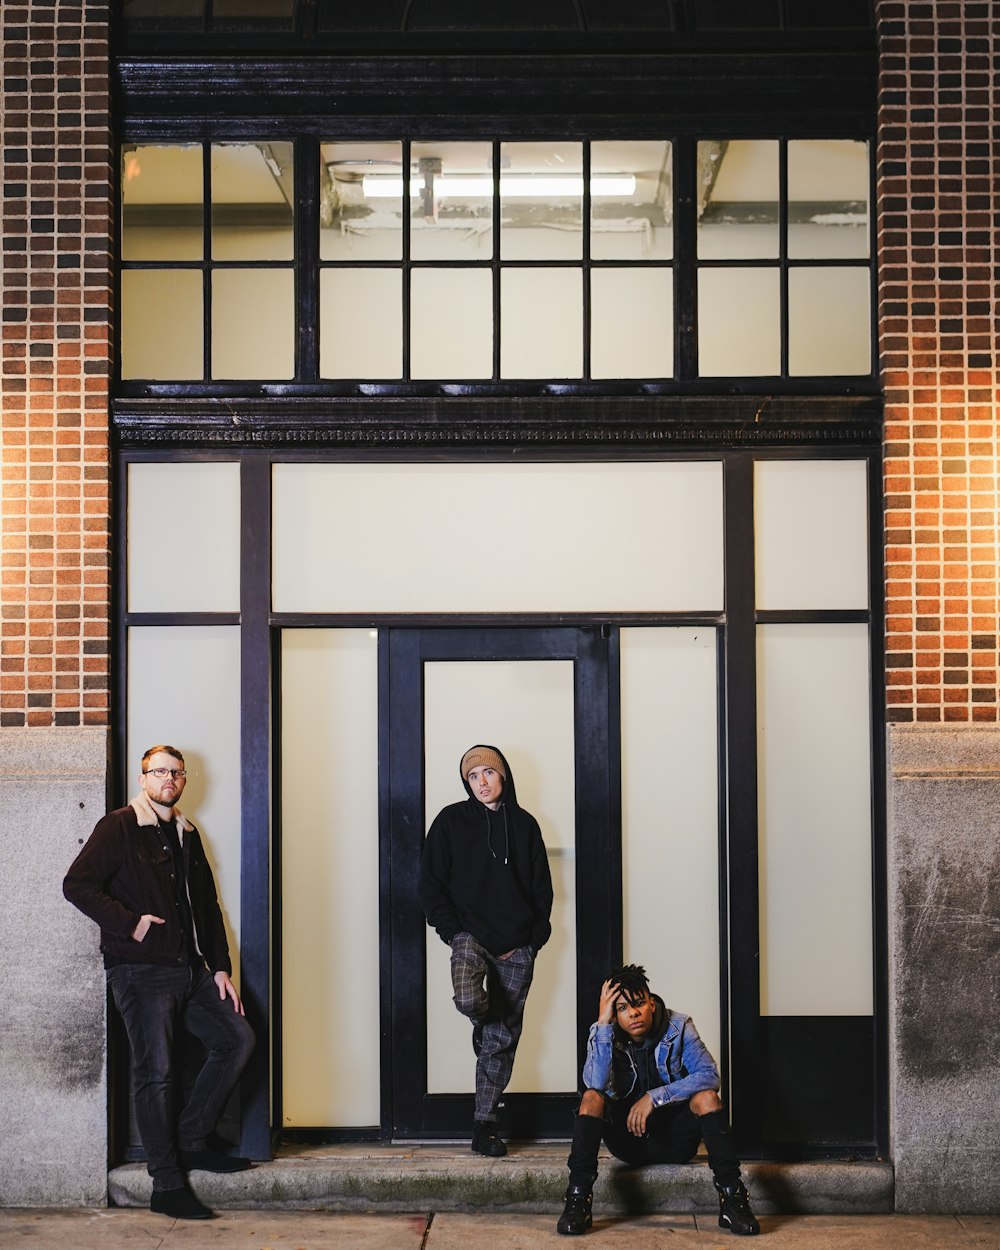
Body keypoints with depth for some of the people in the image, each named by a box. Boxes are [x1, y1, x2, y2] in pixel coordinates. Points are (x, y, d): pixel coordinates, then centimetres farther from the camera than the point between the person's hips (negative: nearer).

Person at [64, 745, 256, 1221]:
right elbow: (77, 884, -12)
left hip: (190, 970, 7)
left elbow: (207, 905, 21)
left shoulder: (187, 835, 18)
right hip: (142, 972, -7)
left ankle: (191, 1140, 14)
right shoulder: (119, 828, -3)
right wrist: (130, 924, -17)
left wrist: (219, 967, 13)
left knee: (237, 1038, 4)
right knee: (155, 1072, -7)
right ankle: (167, 1186, -1)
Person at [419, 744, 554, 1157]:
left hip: (517, 947, 2)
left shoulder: (524, 824, 10)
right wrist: (454, 931, -8)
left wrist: (533, 937, -1)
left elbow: (542, 888, 12)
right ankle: (486, 1026, 5)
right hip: (471, 933, -2)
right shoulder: (451, 821, 4)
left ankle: (485, 1125, 12)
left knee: (503, 1038, 3)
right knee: (469, 1000, -32)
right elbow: (431, 884, 3)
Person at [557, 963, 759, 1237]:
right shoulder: (604, 1034, -8)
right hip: (627, 1140, 1)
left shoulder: (678, 1027, -10)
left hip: (675, 1139, -1)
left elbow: (710, 1075, -22)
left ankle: (731, 1198, -31)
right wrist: (603, 1022, -29)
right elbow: (595, 1084, -27)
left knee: (706, 1097, -28)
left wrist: (654, 1097, -29)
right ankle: (578, 1200, -31)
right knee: (592, 1098, -26)